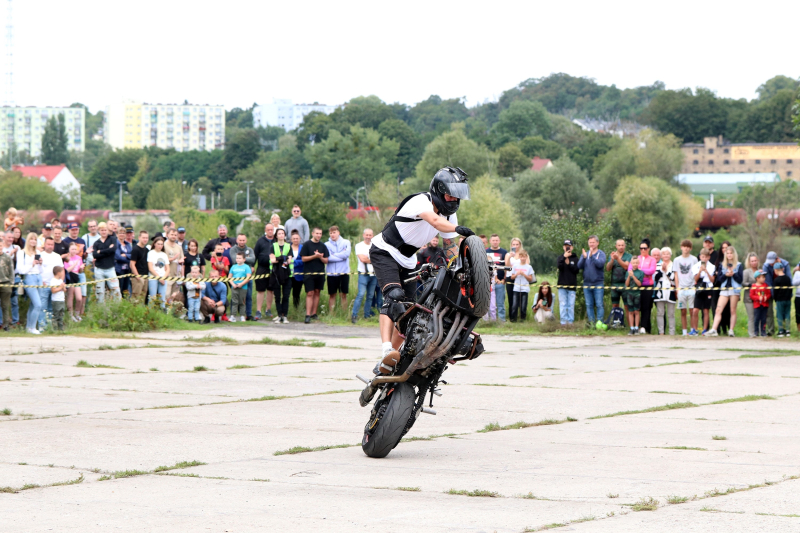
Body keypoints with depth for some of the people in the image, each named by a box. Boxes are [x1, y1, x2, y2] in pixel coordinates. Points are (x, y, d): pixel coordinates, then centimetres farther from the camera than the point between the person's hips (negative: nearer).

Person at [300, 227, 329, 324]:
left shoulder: (323, 246, 10)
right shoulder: (306, 245, 0)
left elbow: (326, 260, 9)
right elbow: (303, 258, -5)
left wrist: (320, 257, -11)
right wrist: (314, 256, -15)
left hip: (320, 273, 4)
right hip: (309, 273, -4)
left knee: (317, 292, 8)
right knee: (310, 293, -9)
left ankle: (314, 313, 15)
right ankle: (308, 315, -12)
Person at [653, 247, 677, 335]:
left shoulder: (674, 266, 5)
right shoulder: (658, 266, 11)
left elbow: (674, 278, -8)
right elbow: (655, 278, -1)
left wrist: (666, 270, -11)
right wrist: (661, 269, -9)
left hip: (670, 292, -2)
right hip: (660, 292, 2)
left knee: (671, 314, 0)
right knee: (660, 313, 1)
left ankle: (672, 332, 3)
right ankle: (661, 332, 4)